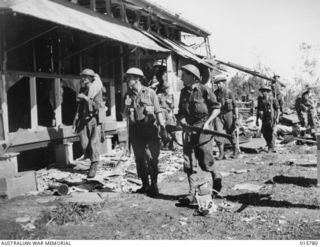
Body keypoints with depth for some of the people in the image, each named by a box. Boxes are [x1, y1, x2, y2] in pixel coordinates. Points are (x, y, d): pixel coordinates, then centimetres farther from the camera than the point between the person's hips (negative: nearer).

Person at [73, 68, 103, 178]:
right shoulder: (82, 90, 10)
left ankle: (94, 166, 6)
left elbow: (98, 106, -17)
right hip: (83, 120, 5)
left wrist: (86, 98, -24)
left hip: (94, 119, -5)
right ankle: (93, 160, 23)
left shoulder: (97, 90, -6)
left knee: (93, 144, -6)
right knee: (84, 145, 0)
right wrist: (76, 119, 12)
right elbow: (80, 106, 17)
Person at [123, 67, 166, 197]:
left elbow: (158, 112, -1)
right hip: (135, 131, 5)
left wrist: (163, 127, -7)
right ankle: (145, 185, 21)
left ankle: (154, 186, 7)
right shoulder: (128, 95, 9)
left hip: (149, 129, -4)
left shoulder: (150, 93, -2)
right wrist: (127, 111, -7)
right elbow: (126, 114, 14)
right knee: (139, 159, 9)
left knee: (152, 159, -5)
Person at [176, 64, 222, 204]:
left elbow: (216, 108, -2)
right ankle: (192, 193, 6)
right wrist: (180, 118, -1)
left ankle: (216, 179, 30)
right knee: (189, 163, 0)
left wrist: (207, 122, -13)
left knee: (205, 162, 0)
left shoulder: (204, 90, -6)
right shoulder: (184, 92, 12)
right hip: (188, 129, 5)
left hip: (203, 129, -5)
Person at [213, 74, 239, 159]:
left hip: (228, 115, -3)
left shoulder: (229, 92, -5)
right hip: (218, 115, 3)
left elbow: (235, 106, -3)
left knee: (231, 134, 8)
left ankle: (235, 151, 26)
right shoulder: (215, 93, 5)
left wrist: (236, 118, -7)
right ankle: (221, 153, -6)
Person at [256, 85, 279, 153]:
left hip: (272, 118, -4)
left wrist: (277, 118, -10)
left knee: (272, 132, -9)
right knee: (265, 133, 6)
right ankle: (269, 145, 22)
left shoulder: (273, 99, -4)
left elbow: (277, 109, -1)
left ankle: (272, 147, -6)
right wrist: (257, 119, 10)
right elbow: (258, 110, 14)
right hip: (264, 119, 5)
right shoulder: (260, 100, 9)